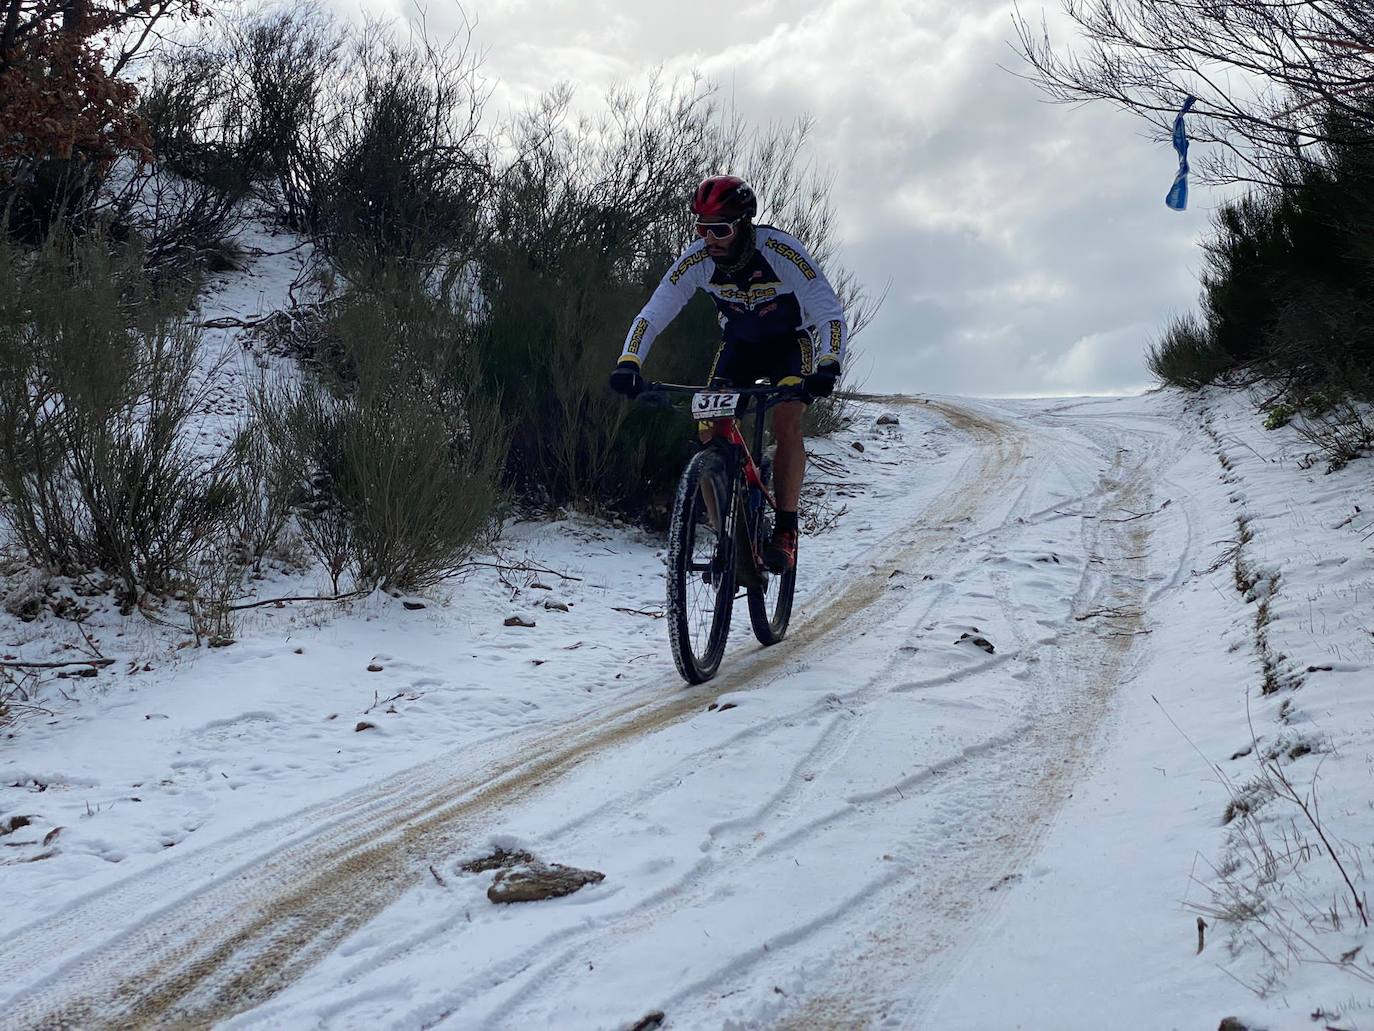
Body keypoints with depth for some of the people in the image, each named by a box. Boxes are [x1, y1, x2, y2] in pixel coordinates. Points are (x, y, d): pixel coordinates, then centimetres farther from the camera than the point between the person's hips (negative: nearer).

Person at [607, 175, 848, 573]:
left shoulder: (780, 251, -33)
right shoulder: (696, 260, -23)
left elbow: (831, 314, -35)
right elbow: (652, 314, -21)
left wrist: (827, 367, -52)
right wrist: (627, 364, -38)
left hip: (791, 341, -3)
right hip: (738, 343, 3)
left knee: (785, 424, -26)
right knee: (711, 434, -14)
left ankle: (786, 530, -14)